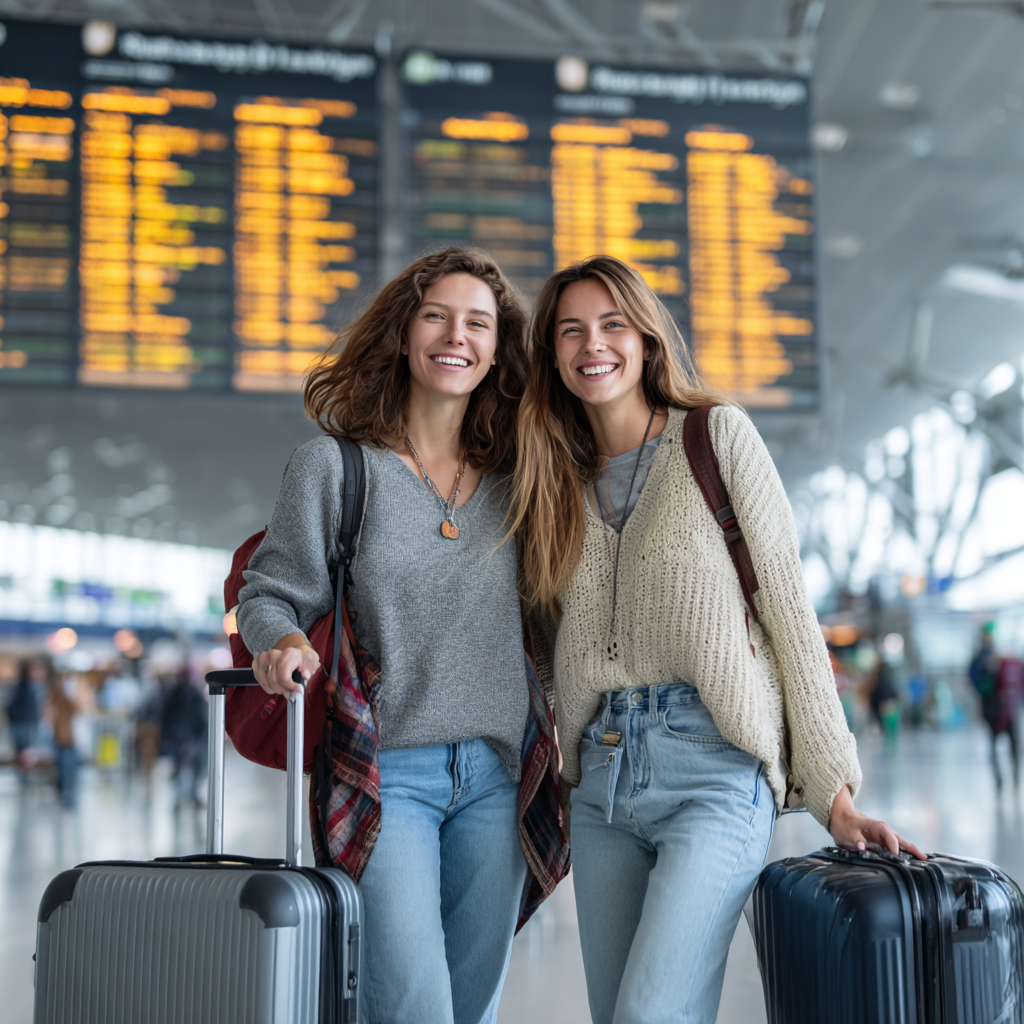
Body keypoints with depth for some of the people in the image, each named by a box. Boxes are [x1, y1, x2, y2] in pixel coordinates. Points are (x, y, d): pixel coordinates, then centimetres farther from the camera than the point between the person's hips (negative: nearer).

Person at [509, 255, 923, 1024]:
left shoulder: (718, 435, 1)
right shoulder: (561, 479, 14)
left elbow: (788, 609, -2)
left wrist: (833, 794, -5)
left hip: (715, 771, -5)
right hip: (601, 781, 5)